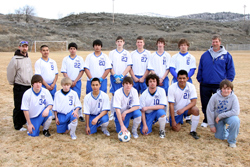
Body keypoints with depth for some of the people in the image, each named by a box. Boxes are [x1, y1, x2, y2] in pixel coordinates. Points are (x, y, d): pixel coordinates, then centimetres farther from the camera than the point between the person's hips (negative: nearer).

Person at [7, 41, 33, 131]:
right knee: (19, 107, -1)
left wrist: (31, 82, 13)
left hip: (28, 86, 7)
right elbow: (10, 72, -11)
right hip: (19, 87, -7)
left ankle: (24, 121, 30)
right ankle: (18, 125, 10)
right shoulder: (15, 59, -12)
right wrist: (12, 83, -3)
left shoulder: (28, 58, 13)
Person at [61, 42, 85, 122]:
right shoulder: (65, 59, 6)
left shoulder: (80, 59, 4)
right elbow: (64, 72, 2)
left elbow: (82, 71, -1)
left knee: (77, 98, -3)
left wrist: (75, 81, -8)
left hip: (77, 82, -1)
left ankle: (80, 115, 6)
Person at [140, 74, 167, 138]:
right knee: (145, 132, -16)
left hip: (157, 112, 0)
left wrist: (148, 107, -25)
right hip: (148, 114, 1)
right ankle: (150, 123, 21)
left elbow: (162, 106, -20)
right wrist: (144, 125, -16)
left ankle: (162, 131, -8)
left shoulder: (161, 91, -13)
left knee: (161, 112, -36)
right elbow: (142, 111, -9)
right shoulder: (143, 95, -13)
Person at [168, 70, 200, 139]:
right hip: (176, 111, 0)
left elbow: (193, 102, -20)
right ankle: (178, 121, 32)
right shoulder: (172, 88, -20)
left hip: (186, 108, 1)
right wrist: (173, 121, -18)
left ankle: (193, 131, -11)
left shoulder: (191, 86, -16)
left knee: (196, 110, -31)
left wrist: (183, 109, -36)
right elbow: (171, 105, -19)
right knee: (176, 129, -6)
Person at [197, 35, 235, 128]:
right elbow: (200, 69, 14)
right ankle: (206, 120, 27)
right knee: (205, 104, 10)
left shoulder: (226, 55, 2)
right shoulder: (205, 55, 8)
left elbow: (231, 70, 5)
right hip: (205, 85, 2)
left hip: (219, 85, -2)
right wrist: (200, 80, 8)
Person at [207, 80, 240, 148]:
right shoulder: (215, 97, -17)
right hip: (218, 118, 1)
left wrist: (220, 116, -24)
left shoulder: (233, 97, -19)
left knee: (235, 120, -34)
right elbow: (209, 110, -11)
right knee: (220, 137, -1)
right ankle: (225, 130, 37)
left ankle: (232, 141, -10)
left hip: (228, 116, -1)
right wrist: (211, 125, -9)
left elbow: (236, 112, -25)